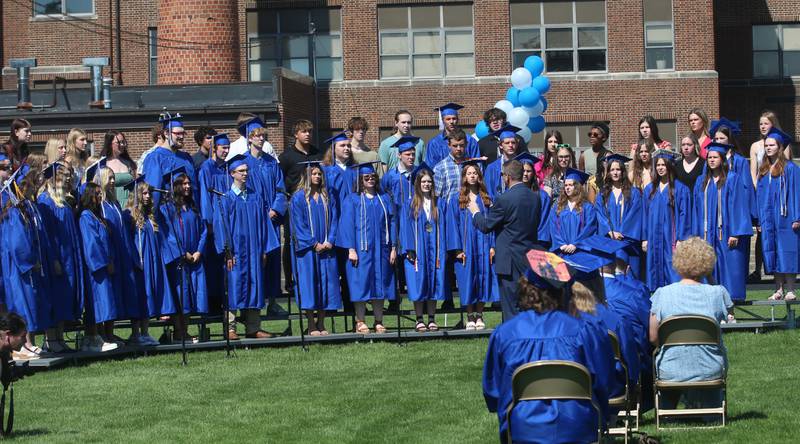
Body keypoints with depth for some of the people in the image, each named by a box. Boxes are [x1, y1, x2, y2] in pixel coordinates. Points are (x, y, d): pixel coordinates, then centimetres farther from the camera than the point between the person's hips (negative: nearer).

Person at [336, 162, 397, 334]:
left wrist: (393, 247, 3)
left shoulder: (384, 198, 12)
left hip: (381, 250, 3)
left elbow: (392, 222, 10)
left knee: (379, 285, 5)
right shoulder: (352, 200, 1)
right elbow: (347, 224, -4)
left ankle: (379, 322, 10)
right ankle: (360, 322, 2)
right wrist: (351, 249, -12)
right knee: (361, 285, -3)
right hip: (361, 250, -3)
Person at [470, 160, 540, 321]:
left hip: (510, 260, -6)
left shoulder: (504, 199, -17)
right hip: (530, 258, 6)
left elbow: (486, 226, -9)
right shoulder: (535, 197, 3)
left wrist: (475, 212, 10)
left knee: (511, 308, -1)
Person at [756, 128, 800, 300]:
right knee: (772, 253, 5)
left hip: (785, 217, -6)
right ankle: (779, 289, 10)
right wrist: (759, 220, 10)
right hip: (768, 219, 6)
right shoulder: (763, 170, 13)